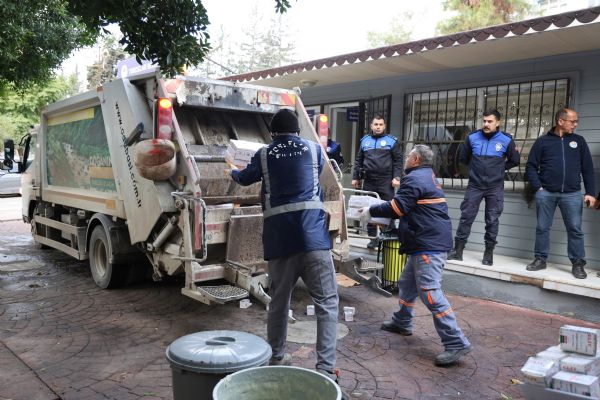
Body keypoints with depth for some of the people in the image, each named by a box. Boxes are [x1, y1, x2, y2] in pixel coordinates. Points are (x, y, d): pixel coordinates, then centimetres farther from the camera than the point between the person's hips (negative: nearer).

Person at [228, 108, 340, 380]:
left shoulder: (264, 155, 11)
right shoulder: (314, 149, 11)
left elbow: (245, 178, 30)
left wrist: (233, 173, 55)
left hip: (278, 238, 2)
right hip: (313, 236, -2)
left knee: (278, 301, 16)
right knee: (326, 302, 2)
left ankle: (276, 358, 30)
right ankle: (325, 367, -4)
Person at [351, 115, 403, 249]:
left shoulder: (392, 141, 5)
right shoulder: (365, 140, 15)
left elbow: (398, 160, 1)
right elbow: (358, 161, 17)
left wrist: (396, 177, -8)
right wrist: (355, 177, 12)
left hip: (386, 181, -3)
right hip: (369, 181, 3)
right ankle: (373, 238, 13)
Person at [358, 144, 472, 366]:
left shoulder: (414, 179, -13)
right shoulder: (428, 177, 21)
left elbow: (397, 207, -18)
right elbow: (406, 209, 23)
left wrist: (371, 211, -5)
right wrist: (378, 213, 21)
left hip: (428, 245, -11)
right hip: (428, 243, 11)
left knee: (430, 292, -13)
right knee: (406, 283, 22)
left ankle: (456, 343, -11)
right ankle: (401, 322, 38)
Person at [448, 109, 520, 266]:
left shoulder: (506, 140, -3)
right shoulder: (472, 137, 0)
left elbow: (515, 161, 10)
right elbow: (463, 158, 15)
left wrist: (499, 169, 9)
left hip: (495, 188, -1)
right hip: (474, 186, 1)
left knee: (492, 220, 5)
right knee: (466, 217, 1)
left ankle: (489, 252, 16)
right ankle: (458, 250, 8)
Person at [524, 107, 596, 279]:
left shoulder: (579, 141, 10)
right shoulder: (542, 141, 5)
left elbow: (588, 169, 9)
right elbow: (531, 167, 5)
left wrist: (590, 192, 2)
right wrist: (538, 188, -6)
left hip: (572, 194, 1)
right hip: (545, 193, -1)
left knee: (575, 229, 2)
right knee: (542, 228, 6)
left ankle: (578, 264, 12)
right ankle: (540, 259, 18)